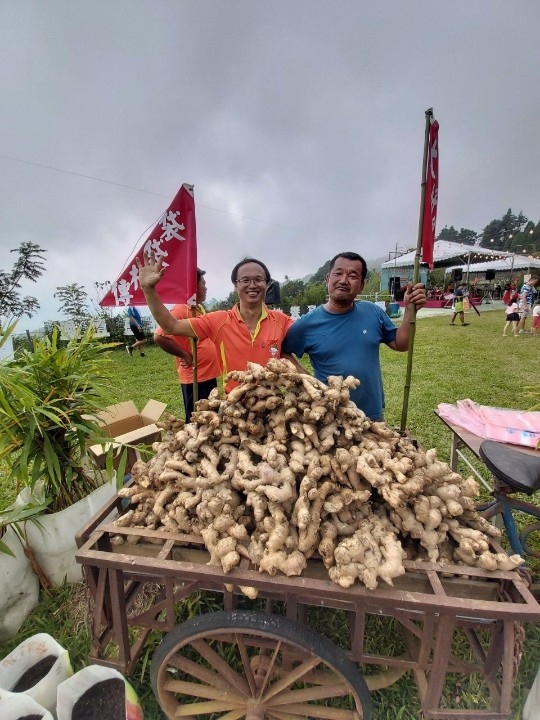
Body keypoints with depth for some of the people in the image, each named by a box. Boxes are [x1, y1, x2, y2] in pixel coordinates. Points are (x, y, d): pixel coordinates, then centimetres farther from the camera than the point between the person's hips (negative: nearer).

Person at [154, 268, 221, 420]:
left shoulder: (200, 308, 11)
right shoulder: (181, 310, -17)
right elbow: (159, 337, -25)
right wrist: (185, 355, -18)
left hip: (209, 374, 9)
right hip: (194, 376, -9)